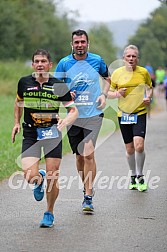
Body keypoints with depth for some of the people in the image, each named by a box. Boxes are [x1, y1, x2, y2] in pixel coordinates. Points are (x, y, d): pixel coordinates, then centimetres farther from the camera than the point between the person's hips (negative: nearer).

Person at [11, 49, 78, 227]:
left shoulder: (59, 86, -5)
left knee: (52, 178, -2)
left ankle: (49, 214, 20)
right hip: (30, 134, 1)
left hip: (52, 133, -1)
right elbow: (18, 101, 22)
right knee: (30, 176, -15)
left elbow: (74, 110, -1)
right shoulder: (24, 82, 1)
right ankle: (39, 180, 25)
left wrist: (65, 122, -20)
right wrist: (17, 123, 17)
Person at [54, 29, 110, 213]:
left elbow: (106, 77, 20)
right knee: (79, 156, 9)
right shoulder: (64, 63, -1)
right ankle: (86, 188, 30)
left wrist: (103, 95, 3)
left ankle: (88, 198, -13)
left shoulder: (97, 60, 1)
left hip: (93, 114, -2)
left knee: (88, 153, -17)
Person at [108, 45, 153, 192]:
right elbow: (109, 93, 9)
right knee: (129, 149, 7)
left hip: (140, 113, -1)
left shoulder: (143, 72, 1)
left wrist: (148, 98, -4)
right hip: (123, 114, 1)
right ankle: (133, 176, 28)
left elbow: (150, 88, 16)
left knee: (139, 145, -17)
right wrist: (117, 94, -12)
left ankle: (140, 177, 2)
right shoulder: (117, 73, 2)